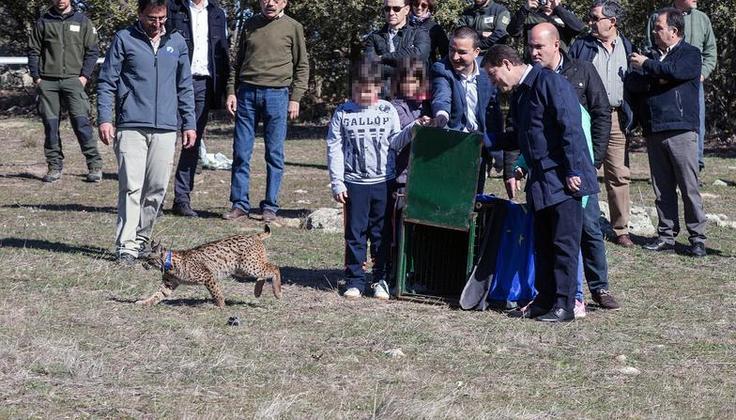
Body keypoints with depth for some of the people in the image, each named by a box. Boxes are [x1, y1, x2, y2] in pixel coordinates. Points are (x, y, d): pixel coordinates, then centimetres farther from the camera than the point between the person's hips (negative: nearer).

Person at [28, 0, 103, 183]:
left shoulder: (82, 21, 8)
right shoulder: (43, 22, 10)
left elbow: (92, 51, 7)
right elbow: (33, 51, 12)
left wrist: (85, 75, -4)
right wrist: (36, 77, 2)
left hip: (73, 80, -2)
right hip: (47, 82, 2)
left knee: (81, 122, -11)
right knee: (50, 125, 2)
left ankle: (95, 165, -8)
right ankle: (54, 166, 10)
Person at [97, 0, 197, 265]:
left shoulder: (176, 43, 13)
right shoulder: (124, 40, 3)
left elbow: (185, 87, 18)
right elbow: (107, 82, 3)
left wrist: (189, 124, 13)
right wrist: (104, 118, -7)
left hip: (166, 129, 4)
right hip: (131, 127, -4)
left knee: (157, 189, 5)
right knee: (131, 187, -10)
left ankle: (142, 239, 19)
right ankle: (126, 246, -11)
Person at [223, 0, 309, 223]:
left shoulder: (293, 28, 5)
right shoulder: (249, 25, 13)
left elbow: (302, 66, 5)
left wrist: (295, 98, -3)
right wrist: (231, 92, 8)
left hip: (276, 94, -2)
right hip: (247, 93, 3)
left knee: (275, 154, 0)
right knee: (241, 152, 1)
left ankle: (270, 207, 7)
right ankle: (240, 204, 7)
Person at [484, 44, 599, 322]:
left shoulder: (550, 83, -13)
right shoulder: (518, 94, 15)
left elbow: (571, 128, -19)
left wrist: (573, 172, -21)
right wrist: (490, 141, 13)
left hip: (563, 179, -9)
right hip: (540, 181, 9)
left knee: (564, 243, -5)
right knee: (543, 244, 12)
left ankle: (564, 305, -2)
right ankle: (545, 300, 19)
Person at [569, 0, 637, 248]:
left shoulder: (627, 49, 9)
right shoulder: (581, 47, 7)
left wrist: (632, 118, 3)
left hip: (616, 118, 1)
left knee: (619, 176, 1)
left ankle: (620, 230, 8)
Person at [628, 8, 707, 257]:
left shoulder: (690, 54, 2)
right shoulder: (652, 55, 20)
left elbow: (675, 70, -18)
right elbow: (634, 83, 8)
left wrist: (647, 65, -6)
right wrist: (657, 79, -9)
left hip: (681, 130, -6)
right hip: (654, 131, 6)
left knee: (689, 188, -5)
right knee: (662, 189, 8)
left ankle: (697, 238, -1)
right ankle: (666, 236, 13)